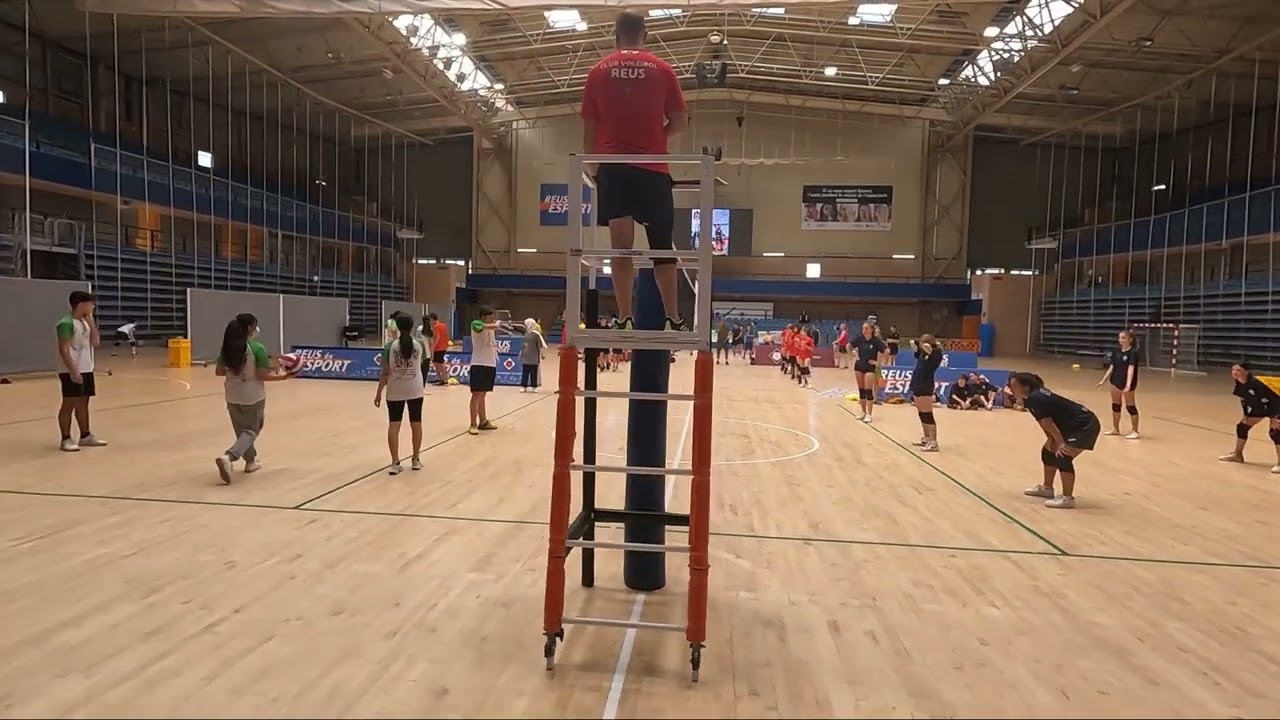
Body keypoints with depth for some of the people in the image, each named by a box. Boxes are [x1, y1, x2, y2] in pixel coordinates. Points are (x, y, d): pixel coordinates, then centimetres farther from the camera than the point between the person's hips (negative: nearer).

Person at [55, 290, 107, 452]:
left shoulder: (86, 322, 11)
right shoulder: (67, 323, -14)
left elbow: (95, 342, 8)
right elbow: (64, 349, -17)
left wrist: (91, 322, 1)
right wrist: (73, 370, -21)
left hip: (86, 370, 8)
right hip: (72, 372, -8)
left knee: (83, 403, 14)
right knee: (69, 404, -3)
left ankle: (85, 436, 22)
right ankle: (66, 439, 3)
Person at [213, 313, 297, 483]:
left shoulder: (227, 348, 0)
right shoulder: (258, 349, -17)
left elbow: (218, 371, 5)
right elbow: (262, 376, -18)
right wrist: (284, 376, -8)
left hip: (232, 396, 5)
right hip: (253, 397, -5)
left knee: (241, 430, 21)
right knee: (251, 431, 7)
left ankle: (250, 461, 34)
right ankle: (228, 457, -15)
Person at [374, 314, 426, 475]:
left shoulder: (390, 346, -9)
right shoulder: (420, 344, -5)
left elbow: (385, 372, -8)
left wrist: (379, 393, -1)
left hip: (395, 391, -1)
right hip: (415, 389, 1)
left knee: (394, 424, 5)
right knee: (416, 423, 13)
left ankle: (395, 463, 2)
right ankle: (416, 460, 21)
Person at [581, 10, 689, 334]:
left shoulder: (598, 72, 8)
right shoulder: (661, 69, 4)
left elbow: (589, 128, 8)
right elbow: (680, 122, 4)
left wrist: (593, 166, 18)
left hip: (612, 167, 1)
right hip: (652, 167, -1)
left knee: (620, 246, 1)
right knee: (661, 246, 7)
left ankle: (624, 319, -2)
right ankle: (674, 320, 7)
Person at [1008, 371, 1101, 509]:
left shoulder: (1035, 399, -26)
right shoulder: (1032, 396, 3)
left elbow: (1047, 423, -24)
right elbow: (1046, 423, 7)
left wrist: (1060, 443, -20)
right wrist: (1051, 439, -1)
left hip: (1085, 426, -11)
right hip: (1072, 425, 11)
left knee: (1063, 456, -20)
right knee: (1048, 451, 17)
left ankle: (1067, 498, -14)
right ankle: (1047, 488, 30)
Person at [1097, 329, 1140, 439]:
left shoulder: (1133, 352, -15)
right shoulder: (1116, 351, 5)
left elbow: (1131, 369, -25)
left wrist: (1128, 384, -35)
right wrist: (1103, 380, 9)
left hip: (1127, 383, -7)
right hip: (1115, 381, 7)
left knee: (1130, 406, 0)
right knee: (1115, 405, 15)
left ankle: (1135, 431, 10)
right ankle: (1115, 429, 28)